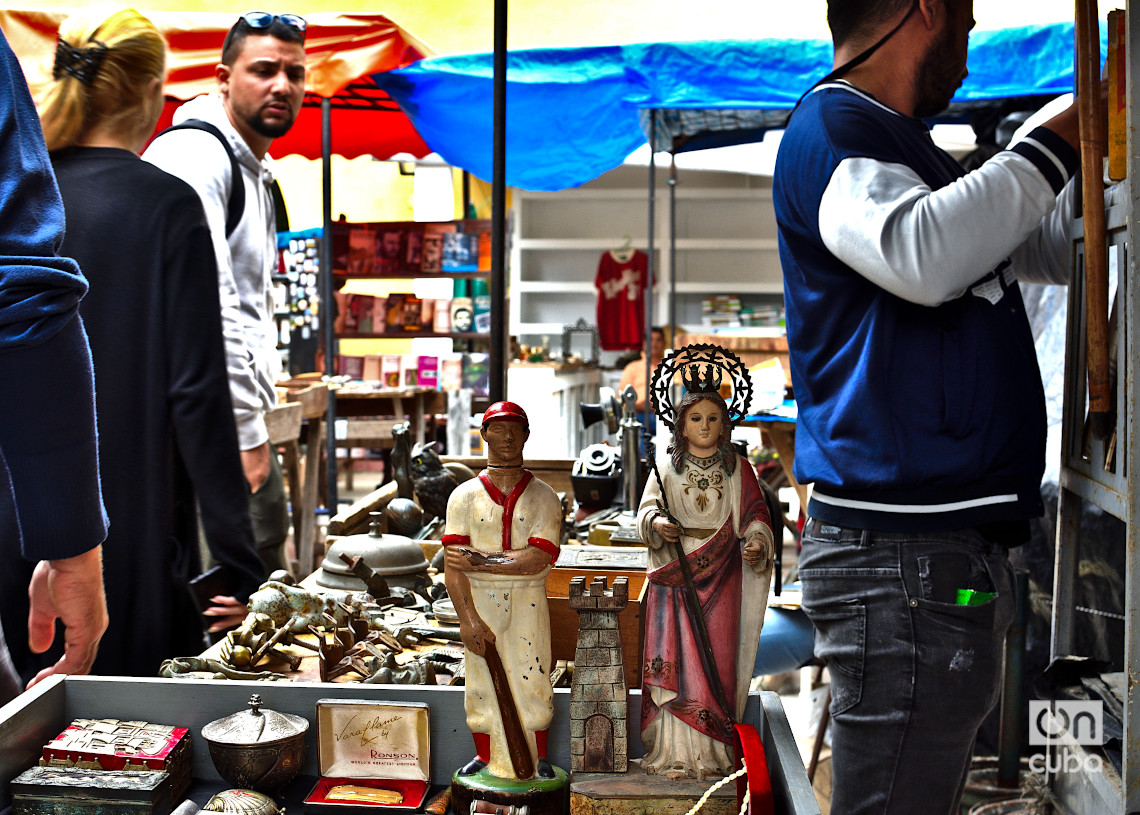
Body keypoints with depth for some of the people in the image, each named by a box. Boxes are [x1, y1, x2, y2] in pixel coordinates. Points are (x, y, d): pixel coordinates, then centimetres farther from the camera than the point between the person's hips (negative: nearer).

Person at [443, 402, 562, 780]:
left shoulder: (543, 497, 4)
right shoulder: (465, 496, 5)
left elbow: (537, 560, -11)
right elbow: (452, 564, -4)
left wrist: (478, 560, -16)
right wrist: (468, 619, -15)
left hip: (528, 602, 0)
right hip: (478, 601, 1)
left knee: (531, 680, 2)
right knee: (482, 682, 5)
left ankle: (538, 760, 17)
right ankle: (485, 758, 21)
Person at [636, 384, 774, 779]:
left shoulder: (737, 468, 10)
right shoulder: (668, 467, 11)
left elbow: (755, 513, 6)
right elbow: (647, 509, 4)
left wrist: (757, 542, -15)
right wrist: (657, 522, -19)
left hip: (720, 578, 0)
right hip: (674, 576, 0)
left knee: (717, 657, -3)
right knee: (674, 658, -7)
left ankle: (711, 752, 2)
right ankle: (675, 751, -5)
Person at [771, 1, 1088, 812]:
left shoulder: (905, 150, 24)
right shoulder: (833, 130, -7)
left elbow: (1057, 249, 34)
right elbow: (922, 256, -27)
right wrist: (1051, 152, -13)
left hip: (952, 545, 11)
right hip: (903, 551, -11)